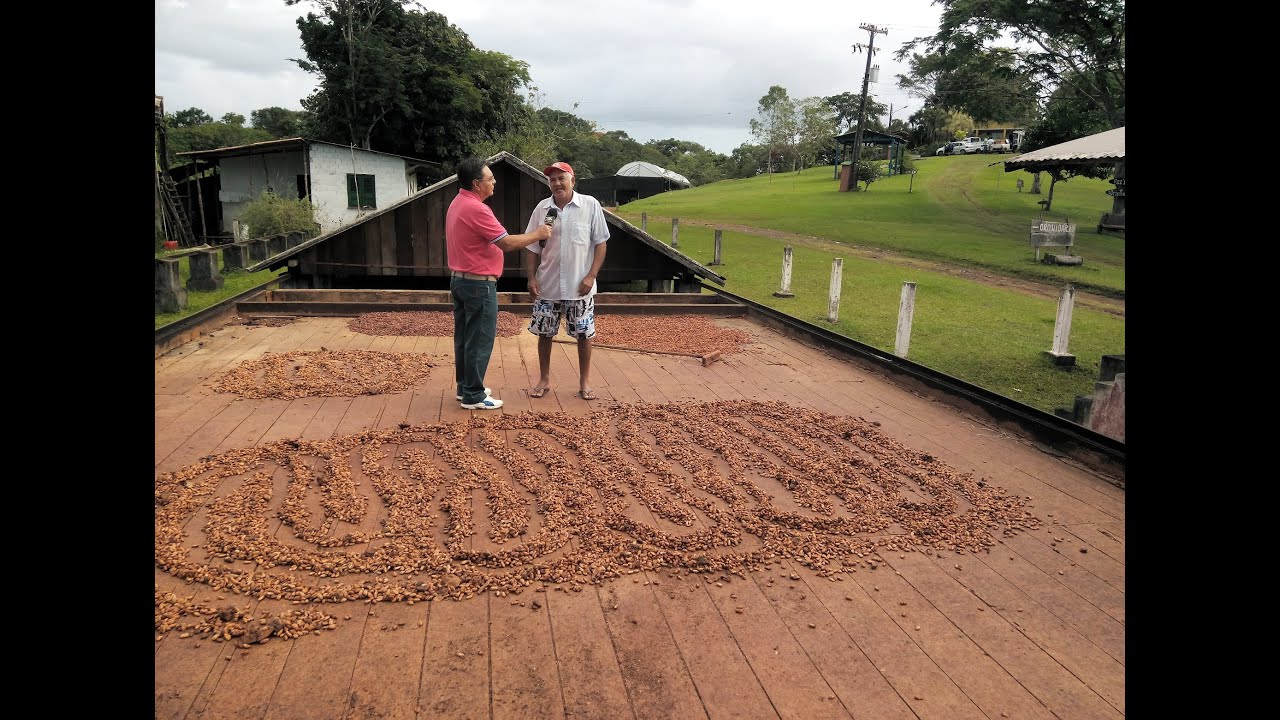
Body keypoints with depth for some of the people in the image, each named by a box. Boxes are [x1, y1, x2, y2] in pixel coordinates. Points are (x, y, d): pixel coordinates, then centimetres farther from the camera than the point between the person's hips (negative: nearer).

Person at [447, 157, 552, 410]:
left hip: (459, 280, 10)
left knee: (464, 337, 16)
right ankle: (473, 396, 6)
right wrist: (537, 234, -9)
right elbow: (507, 243, -21)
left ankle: (465, 386, 26)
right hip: (479, 285, -10)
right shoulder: (476, 209, -21)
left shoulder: (458, 204, 11)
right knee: (479, 341, -1)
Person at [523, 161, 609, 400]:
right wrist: (532, 277, -1)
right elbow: (532, 247, 7)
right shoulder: (542, 208, 2)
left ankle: (585, 382, 22)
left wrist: (591, 275, -11)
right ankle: (544, 380, 27)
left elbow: (600, 243, -4)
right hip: (547, 286, 3)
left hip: (579, 286, -2)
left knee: (584, 334, 6)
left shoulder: (590, 205, -6)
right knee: (544, 333, 10)